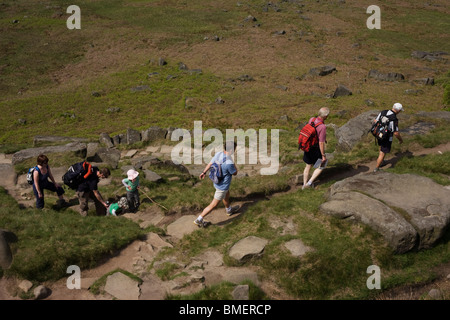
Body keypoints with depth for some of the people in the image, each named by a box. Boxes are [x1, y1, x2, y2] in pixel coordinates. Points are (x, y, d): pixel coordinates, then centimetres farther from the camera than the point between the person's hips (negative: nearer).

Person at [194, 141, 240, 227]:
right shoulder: (229, 163, -36)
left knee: (227, 195, 34)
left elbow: (210, 163, 3)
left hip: (217, 181, 8)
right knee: (213, 205, 7)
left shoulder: (218, 154, -14)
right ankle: (199, 219, 16)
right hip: (223, 186, -8)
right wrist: (233, 164, -3)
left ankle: (229, 210, 60)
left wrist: (204, 172, 18)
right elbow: (235, 173, -17)